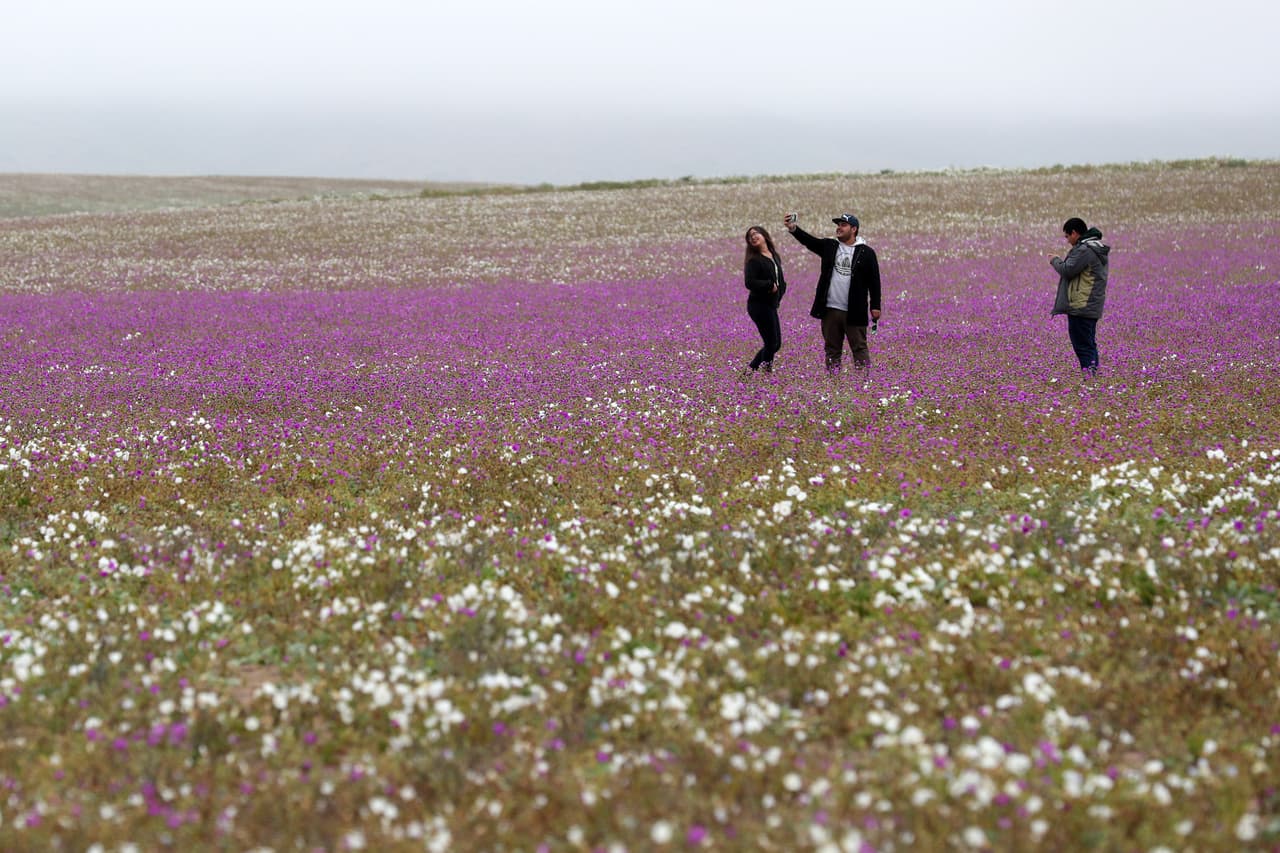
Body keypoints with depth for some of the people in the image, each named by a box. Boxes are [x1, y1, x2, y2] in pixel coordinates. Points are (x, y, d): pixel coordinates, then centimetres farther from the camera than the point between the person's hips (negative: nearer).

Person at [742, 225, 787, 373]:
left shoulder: (775, 256, 13)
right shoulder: (754, 260, -10)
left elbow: (780, 279, 22)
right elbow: (749, 283, -22)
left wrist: (780, 289, 3)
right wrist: (770, 285, -16)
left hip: (771, 305, 8)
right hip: (759, 305, -8)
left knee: (775, 344, 13)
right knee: (771, 343, -6)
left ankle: (750, 370, 22)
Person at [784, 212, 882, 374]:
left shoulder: (866, 252, 0)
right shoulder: (829, 246, 8)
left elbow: (874, 281, 1)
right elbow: (808, 240, -7)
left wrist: (875, 306, -4)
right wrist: (793, 228, -26)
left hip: (854, 312, -4)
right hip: (830, 310, 4)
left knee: (860, 348, -1)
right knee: (832, 349, 10)